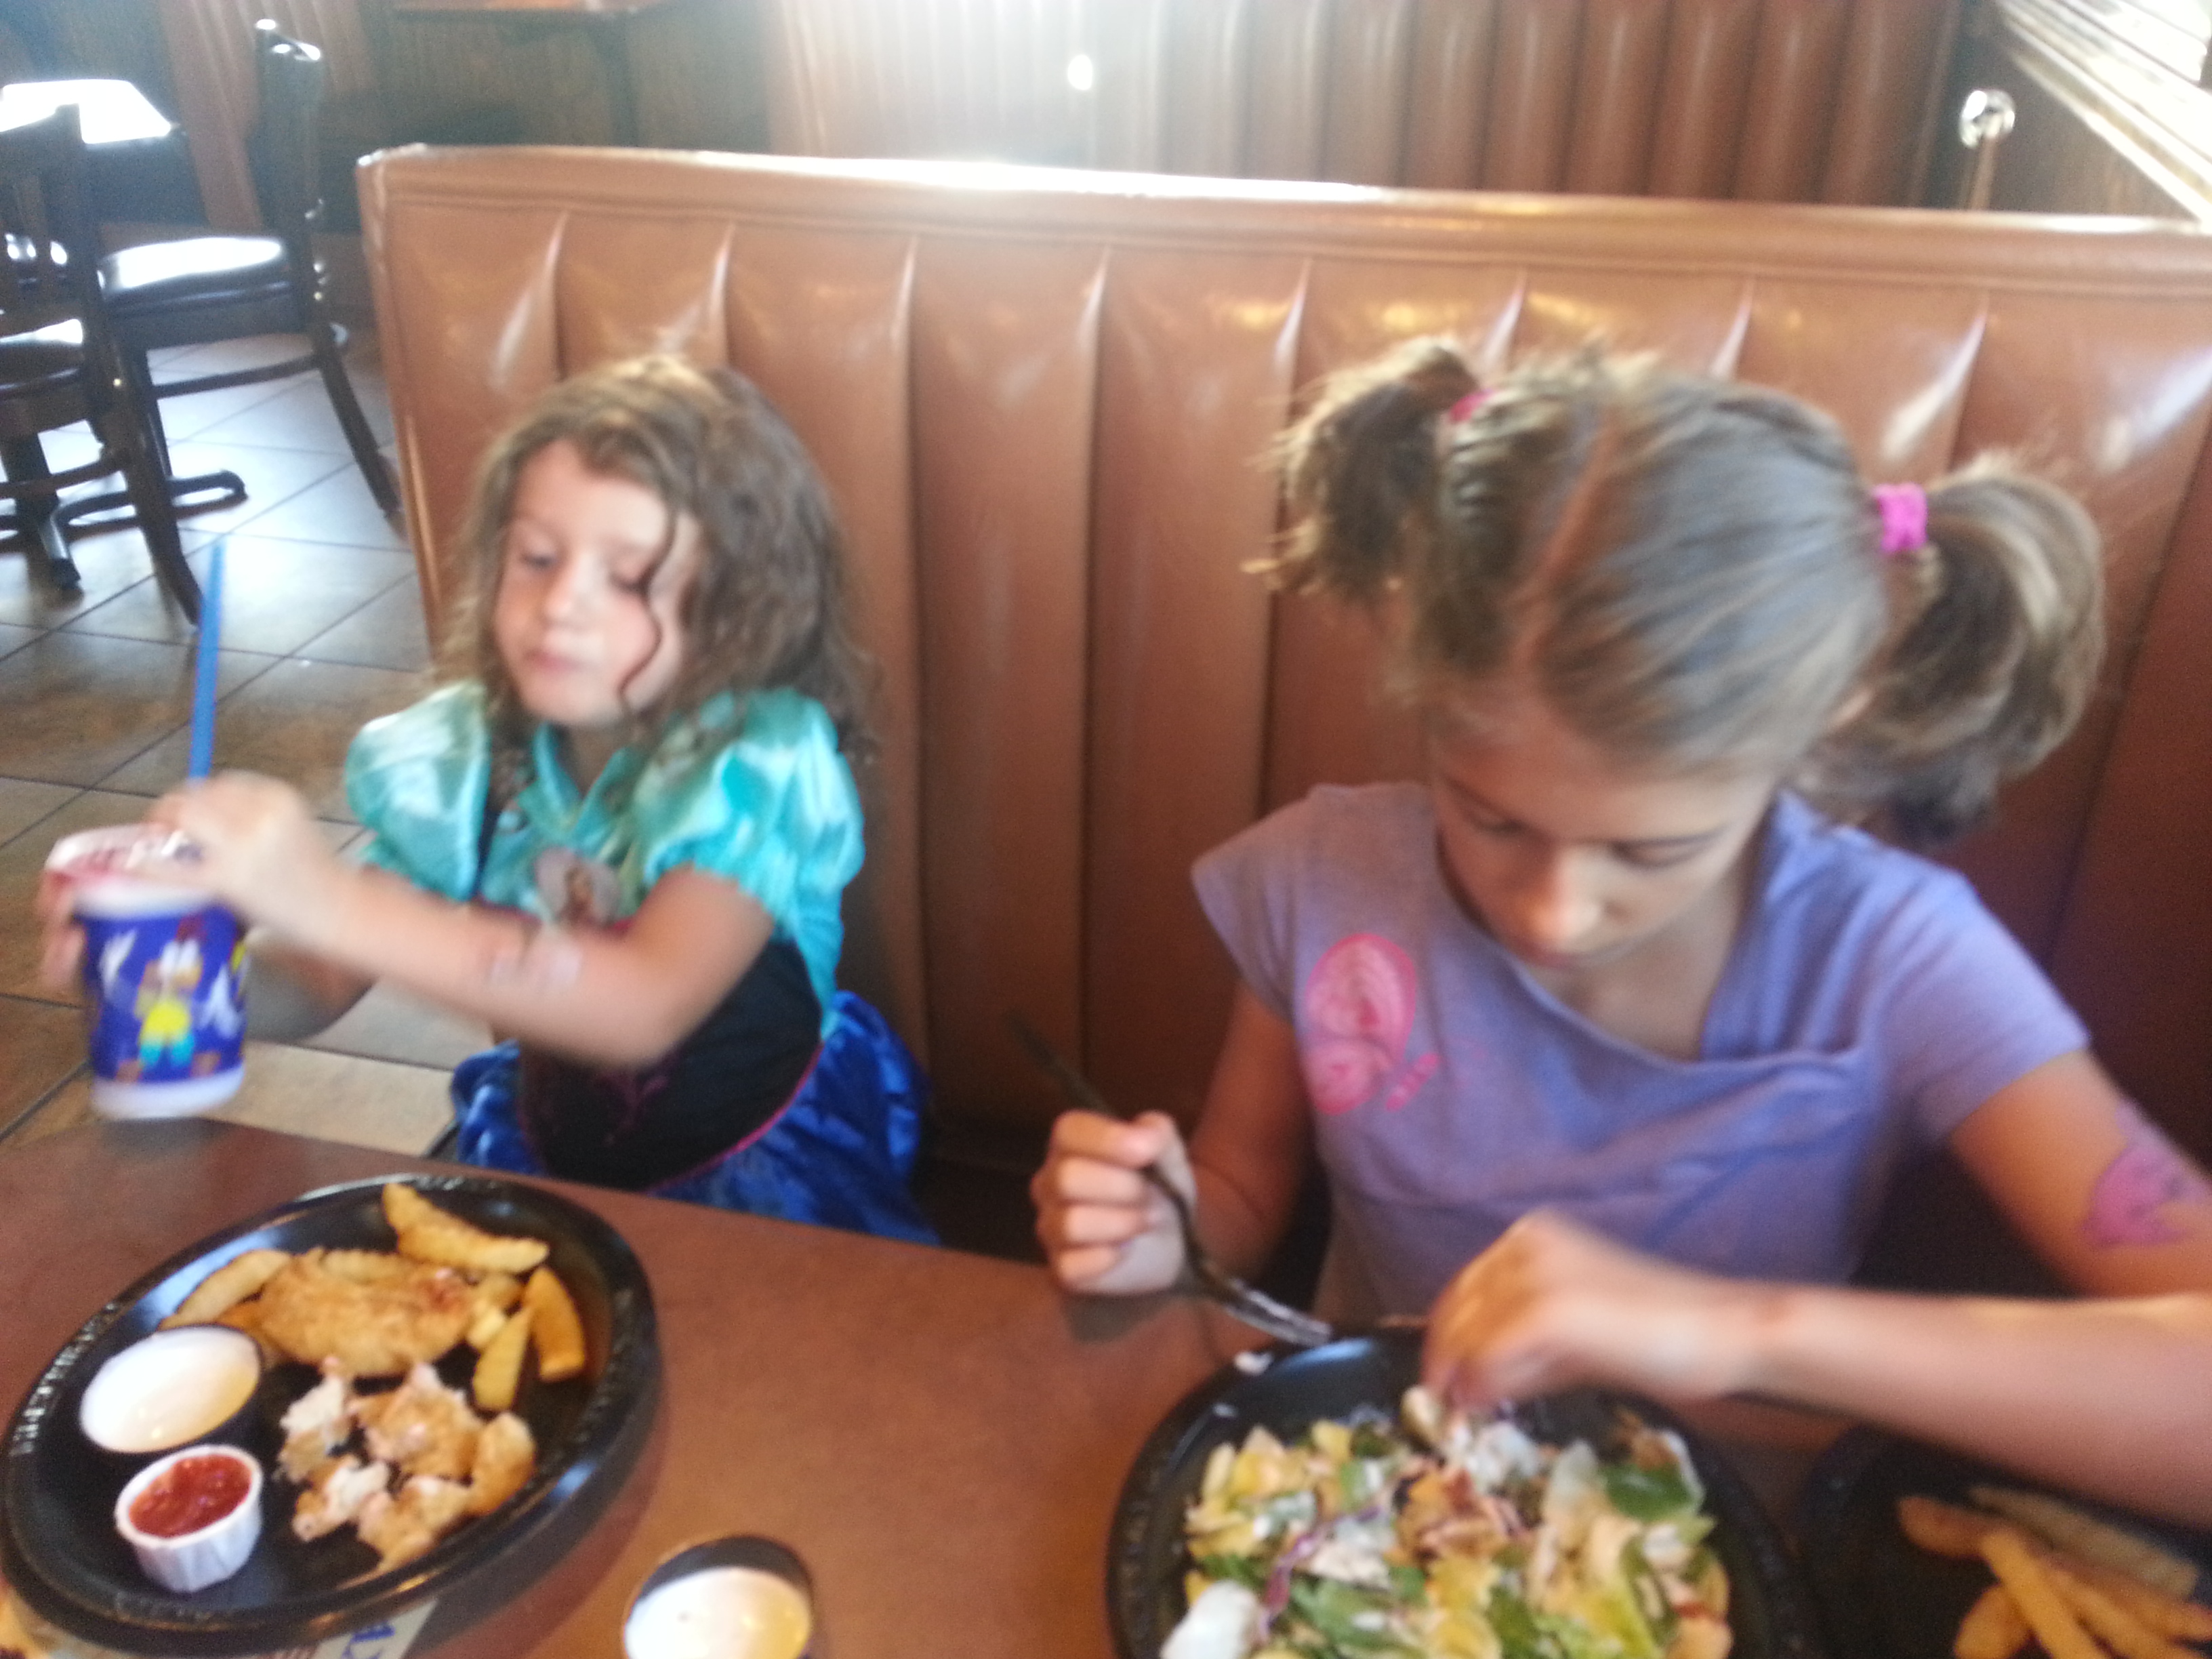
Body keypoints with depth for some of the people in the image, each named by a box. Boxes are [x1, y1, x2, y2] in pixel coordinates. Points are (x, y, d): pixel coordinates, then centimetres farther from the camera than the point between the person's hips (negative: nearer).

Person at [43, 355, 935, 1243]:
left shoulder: (761, 761, -24)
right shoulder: (464, 755, -9)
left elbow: (647, 1008, -39)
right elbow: (317, 986, -3)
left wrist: (334, 901, -44)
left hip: (762, 1171, -3)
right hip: (543, 1150, 4)